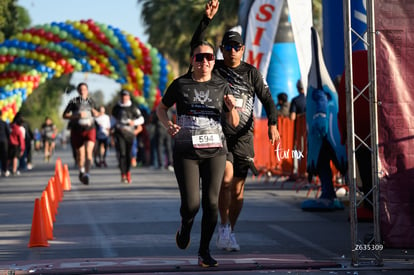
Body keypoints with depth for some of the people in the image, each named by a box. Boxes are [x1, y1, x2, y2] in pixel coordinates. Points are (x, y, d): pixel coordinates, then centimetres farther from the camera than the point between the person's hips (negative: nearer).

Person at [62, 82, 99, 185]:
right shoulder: (74, 102, -1)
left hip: (90, 130, 1)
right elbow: (65, 115, -4)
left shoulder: (91, 101, 9)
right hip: (77, 131, -1)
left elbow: (96, 113, 26)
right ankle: (81, 171, 37)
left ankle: (87, 174, -29)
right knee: (80, 155, 8)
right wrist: (77, 115, -16)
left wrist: (96, 113, 2)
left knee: (89, 151, -20)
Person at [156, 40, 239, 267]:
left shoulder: (221, 86, 5)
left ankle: (204, 252, 9)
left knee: (211, 202, -5)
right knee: (191, 204, -8)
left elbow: (234, 123, 8)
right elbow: (161, 108, 14)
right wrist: (167, 123, -7)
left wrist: (232, 108, -14)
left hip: (214, 150, 2)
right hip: (186, 152, -2)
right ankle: (185, 227, 28)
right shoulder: (180, 84, 1)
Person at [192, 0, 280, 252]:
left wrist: (273, 124, -14)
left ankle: (229, 232, 20)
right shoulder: (215, 69, 3)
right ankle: (224, 226, -3)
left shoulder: (251, 72, 7)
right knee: (226, 178, -21)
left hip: (243, 136, 2)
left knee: (238, 189, 4)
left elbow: (267, 99, 3)